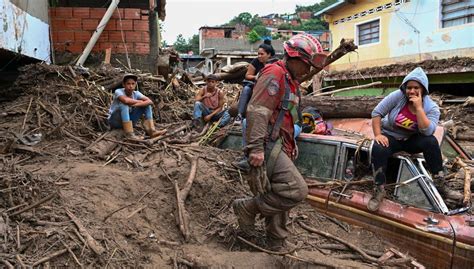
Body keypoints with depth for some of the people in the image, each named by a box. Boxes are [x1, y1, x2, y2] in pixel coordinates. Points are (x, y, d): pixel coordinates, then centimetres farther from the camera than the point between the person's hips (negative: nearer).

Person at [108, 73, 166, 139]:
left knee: (146, 105, -8)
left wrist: (135, 104, -34)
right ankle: (130, 134, -38)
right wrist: (140, 102, -24)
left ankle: (151, 131, -19)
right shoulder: (118, 91, -19)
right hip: (115, 121, -5)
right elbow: (125, 100, -41)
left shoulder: (136, 93, -6)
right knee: (124, 105, -34)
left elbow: (150, 101, -21)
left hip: (129, 120, 5)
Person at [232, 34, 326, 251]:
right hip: (268, 146, -10)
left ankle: (277, 243, 27)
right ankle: (248, 207, -4)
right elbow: (257, 112, -22)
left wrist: (291, 146, 28)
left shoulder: (291, 80, 21)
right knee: (296, 190, -18)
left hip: (280, 148, 10)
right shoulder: (275, 74, -12)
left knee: (279, 197, 14)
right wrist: (256, 148, -27)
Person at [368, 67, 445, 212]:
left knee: (431, 141, -30)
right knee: (378, 149, -33)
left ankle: (440, 180, -11)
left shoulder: (431, 107, -13)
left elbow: (427, 132, -28)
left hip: (412, 140, 1)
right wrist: (378, 135, -23)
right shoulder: (397, 96, -17)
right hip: (390, 136, -1)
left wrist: (419, 107, -31)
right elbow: (376, 113, -15)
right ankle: (379, 190, -23)